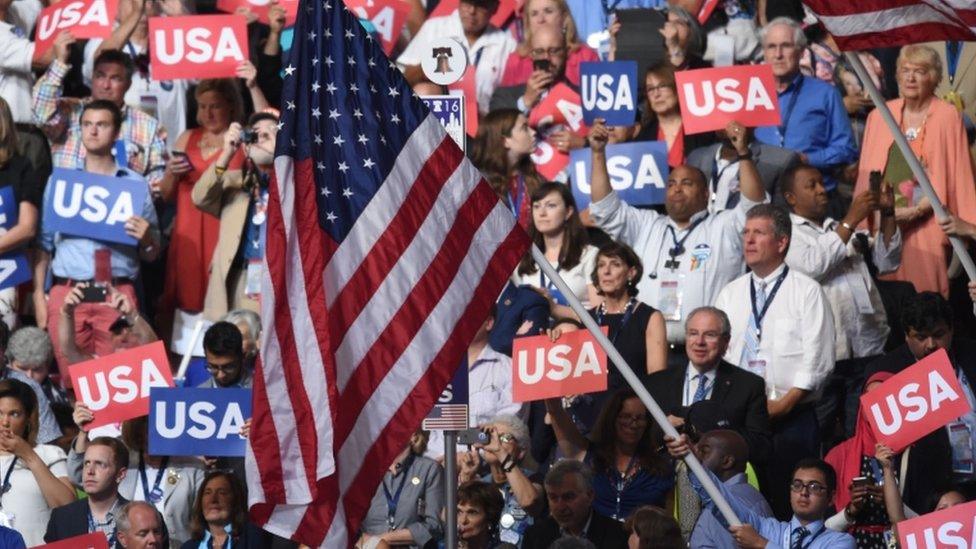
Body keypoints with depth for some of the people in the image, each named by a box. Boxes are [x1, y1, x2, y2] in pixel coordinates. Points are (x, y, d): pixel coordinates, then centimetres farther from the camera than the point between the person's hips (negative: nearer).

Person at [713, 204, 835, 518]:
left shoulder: (807, 292, 1)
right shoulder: (730, 294, 15)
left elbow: (817, 359, -6)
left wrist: (784, 403, -13)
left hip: (791, 418, -4)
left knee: (790, 507, -6)